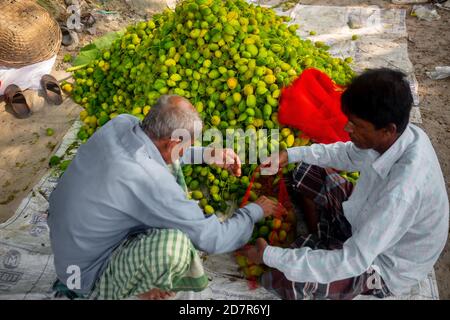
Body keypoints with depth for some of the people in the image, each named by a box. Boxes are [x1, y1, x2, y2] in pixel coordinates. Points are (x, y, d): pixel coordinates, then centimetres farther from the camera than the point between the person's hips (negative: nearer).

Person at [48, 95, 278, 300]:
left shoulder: (121, 123, -14)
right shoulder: (148, 181, -35)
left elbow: (161, 147, 11)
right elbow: (213, 240, -24)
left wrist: (209, 154, 7)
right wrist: (255, 211, -7)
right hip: (88, 274, -8)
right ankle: (138, 289, -1)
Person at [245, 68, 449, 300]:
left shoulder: (403, 190, -41)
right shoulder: (400, 134, -16)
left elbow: (353, 262, -37)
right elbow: (350, 155, 5)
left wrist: (270, 256, -31)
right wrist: (290, 154, -2)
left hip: (385, 265, -7)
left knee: (279, 278, -25)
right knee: (305, 172, 7)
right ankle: (320, 242, 16)